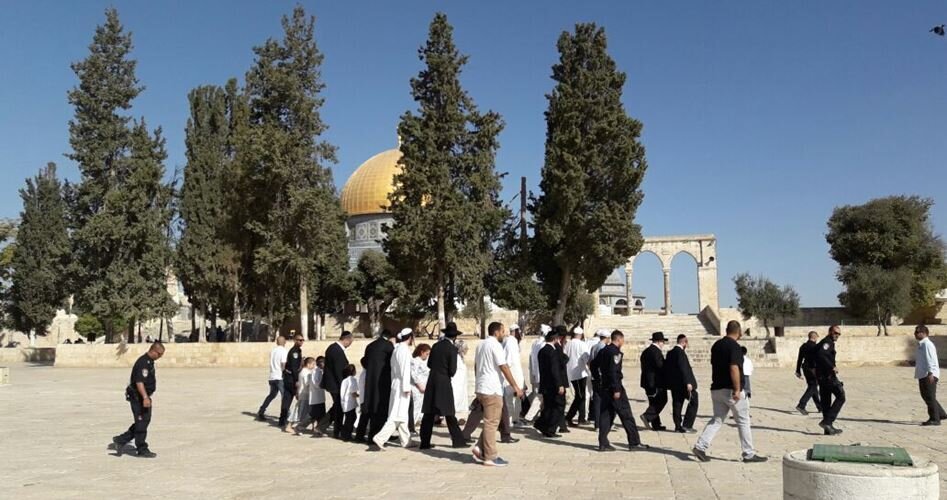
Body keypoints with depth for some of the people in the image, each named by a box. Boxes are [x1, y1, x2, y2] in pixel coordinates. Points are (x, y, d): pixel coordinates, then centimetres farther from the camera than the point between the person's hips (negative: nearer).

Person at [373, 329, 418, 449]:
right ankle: (380, 438, -14)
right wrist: (406, 387, -17)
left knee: (402, 415, 12)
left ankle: (406, 441, 18)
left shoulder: (397, 349, 13)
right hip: (401, 385, -10)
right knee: (398, 415, -9)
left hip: (395, 384, 10)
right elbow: (405, 370, -18)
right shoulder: (405, 350, -14)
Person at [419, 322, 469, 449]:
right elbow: (452, 370, -12)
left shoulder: (436, 345, 7)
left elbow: (429, 364, 12)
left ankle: (425, 442, 9)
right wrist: (449, 374, 8)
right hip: (444, 383, -5)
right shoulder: (452, 348, -11)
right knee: (449, 414, 2)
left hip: (432, 381, 5)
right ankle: (458, 440, 7)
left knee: (428, 414, 7)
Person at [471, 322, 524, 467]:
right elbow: (504, 367, -17)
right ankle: (490, 457, 0)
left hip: (481, 388, 9)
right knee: (491, 423, -4)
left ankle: (480, 448, 10)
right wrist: (515, 387, -15)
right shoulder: (495, 345, -13)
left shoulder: (481, 344, 15)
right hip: (492, 389, -9)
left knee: (490, 421, 17)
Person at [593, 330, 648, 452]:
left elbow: (594, 366, 17)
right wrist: (616, 389, -22)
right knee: (626, 415, -1)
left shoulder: (602, 351, 12)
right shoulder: (615, 352, -14)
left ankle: (603, 443, 9)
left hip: (604, 387, 9)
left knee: (606, 414, 10)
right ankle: (634, 443, 3)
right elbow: (613, 371, -22)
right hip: (613, 387, -9)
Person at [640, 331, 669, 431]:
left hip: (647, 382, 9)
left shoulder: (645, 352, 15)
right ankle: (647, 416, -14)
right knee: (662, 400, -2)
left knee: (654, 403, 12)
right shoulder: (656, 351, -13)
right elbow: (660, 366, -20)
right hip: (656, 382, -9)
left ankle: (656, 424, 14)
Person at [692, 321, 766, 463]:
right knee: (743, 421, 6)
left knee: (717, 419, 10)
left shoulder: (716, 345, 11)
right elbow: (734, 368, -23)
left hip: (716, 388, 7)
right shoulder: (734, 346, -14)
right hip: (731, 390, -7)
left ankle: (700, 446, -3)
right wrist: (737, 389, -22)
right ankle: (749, 454, 12)